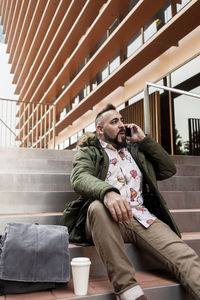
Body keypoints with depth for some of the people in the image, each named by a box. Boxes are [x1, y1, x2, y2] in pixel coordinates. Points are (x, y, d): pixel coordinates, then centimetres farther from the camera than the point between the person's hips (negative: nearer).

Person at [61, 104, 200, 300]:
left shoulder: (135, 150, 27)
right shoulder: (88, 152, 13)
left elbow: (168, 170, 22)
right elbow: (79, 178, -10)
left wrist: (144, 140, 17)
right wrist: (107, 192, -34)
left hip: (142, 217, 4)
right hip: (108, 218, -3)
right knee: (98, 207, -39)